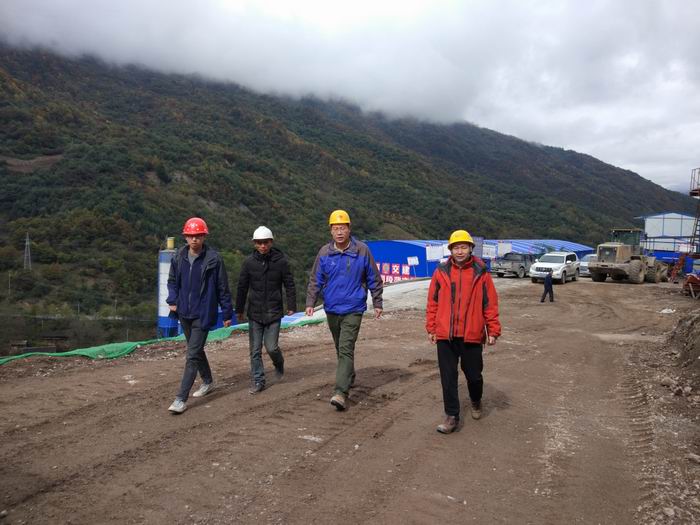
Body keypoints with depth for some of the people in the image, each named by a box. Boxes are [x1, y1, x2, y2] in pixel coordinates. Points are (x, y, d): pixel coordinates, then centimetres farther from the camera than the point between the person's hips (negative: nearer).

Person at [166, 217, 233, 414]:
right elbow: (172, 281, 16)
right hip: (184, 313, 6)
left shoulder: (213, 258, -12)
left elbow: (223, 287, -6)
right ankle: (208, 381, 42)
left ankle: (181, 399, -5)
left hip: (203, 314, -6)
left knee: (192, 355, -9)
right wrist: (172, 300, -1)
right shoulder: (179, 257, 2)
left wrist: (227, 313, -3)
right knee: (196, 349, 21)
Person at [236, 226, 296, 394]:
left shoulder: (281, 261, -4)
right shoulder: (249, 262, 0)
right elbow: (242, 287, 7)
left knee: (271, 347, -3)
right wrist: (239, 309, 10)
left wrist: (291, 306, -2)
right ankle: (258, 381, 17)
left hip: (274, 312, -2)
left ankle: (279, 364, 30)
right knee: (255, 350, 5)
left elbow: (289, 285, 2)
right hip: (254, 313, 2)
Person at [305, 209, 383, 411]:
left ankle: (341, 392, -16)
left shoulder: (362, 250, -5)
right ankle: (349, 379, 39)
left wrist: (377, 303, 5)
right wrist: (310, 302, -4)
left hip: (353, 309, -4)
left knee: (346, 349, -14)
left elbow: (374, 279, 3)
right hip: (331, 309, 4)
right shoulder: (324, 252, 1)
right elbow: (315, 280, 6)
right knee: (340, 349, 18)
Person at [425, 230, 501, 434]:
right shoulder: (441, 272, 1)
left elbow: (490, 303, 0)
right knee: (448, 377, 3)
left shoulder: (481, 273, -2)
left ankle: (476, 402, 42)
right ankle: (452, 417, 14)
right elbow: (432, 302, 5)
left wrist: (493, 330, -2)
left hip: (472, 335, -1)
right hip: (445, 335, 1)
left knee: (473, 375, 12)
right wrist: (431, 328, 5)